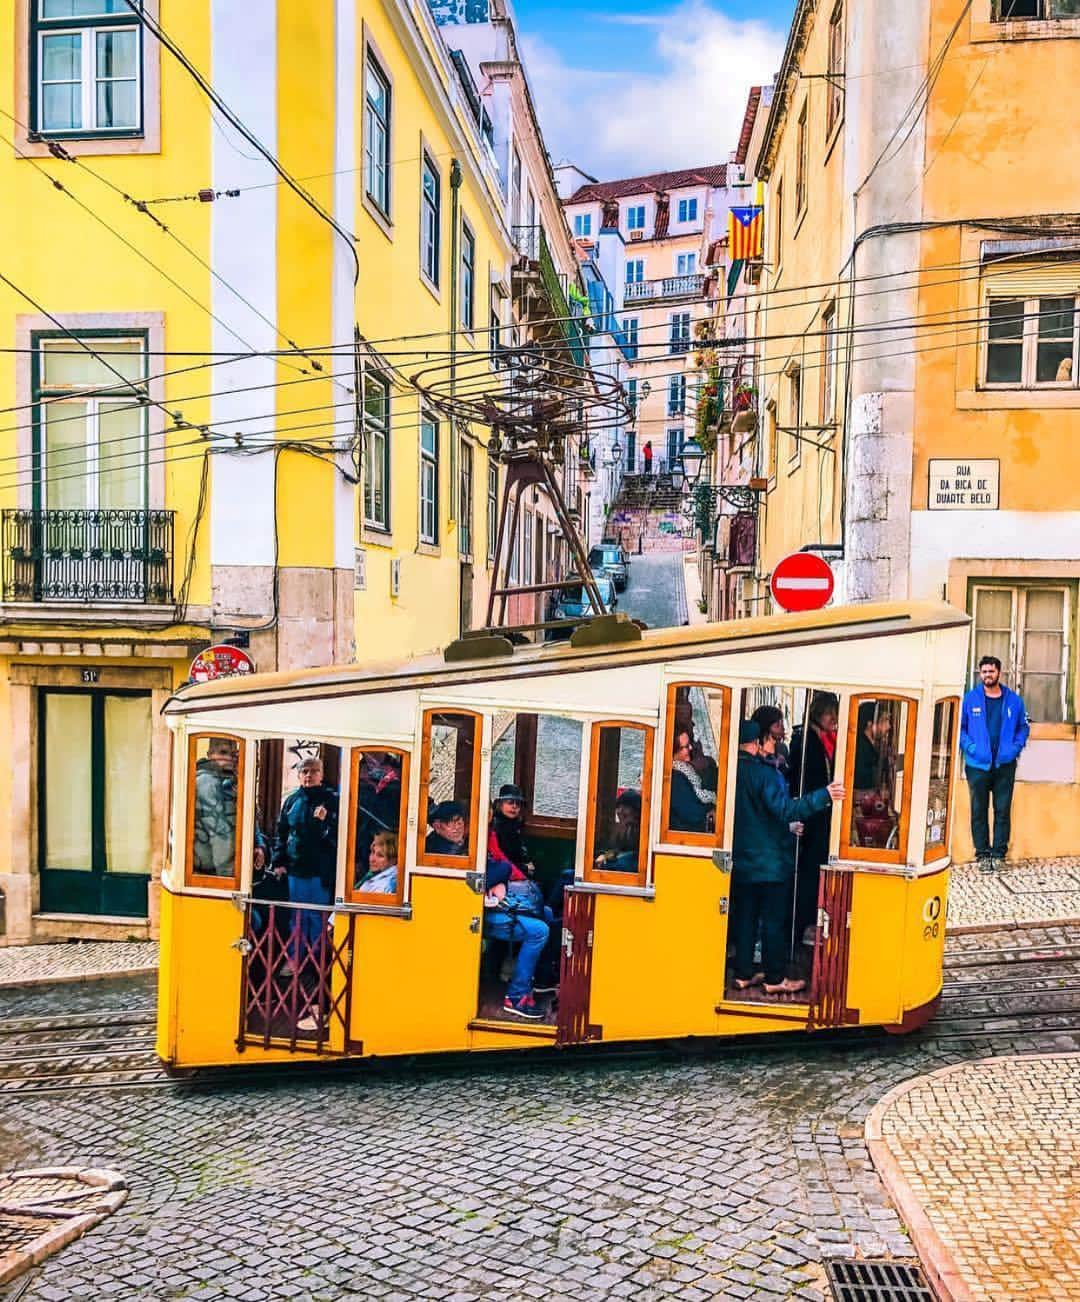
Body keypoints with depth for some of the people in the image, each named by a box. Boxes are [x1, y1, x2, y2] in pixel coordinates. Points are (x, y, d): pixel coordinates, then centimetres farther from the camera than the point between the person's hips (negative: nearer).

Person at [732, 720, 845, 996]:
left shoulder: (732, 771, 4)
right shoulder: (763, 774, -19)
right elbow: (786, 809, -26)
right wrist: (824, 795, -28)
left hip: (741, 860, 7)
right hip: (770, 862, -7)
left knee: (746, 917, 13)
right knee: (773, 921, 3)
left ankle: (743, 973, 19)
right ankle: (774, 978, 10)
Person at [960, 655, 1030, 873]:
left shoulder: (1014, 700, 5)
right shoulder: (970, 699, 1)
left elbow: (1023, 727, 10)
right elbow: (960, 727, 4)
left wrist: (1015, 748, -5)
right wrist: (970, 747, -10)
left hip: (1005, 765, 1)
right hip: (977, 765, 0)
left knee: (1003, 811, 4)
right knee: (979, 811, 5)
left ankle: (999, 853, 12)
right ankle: (983, 854, 12)